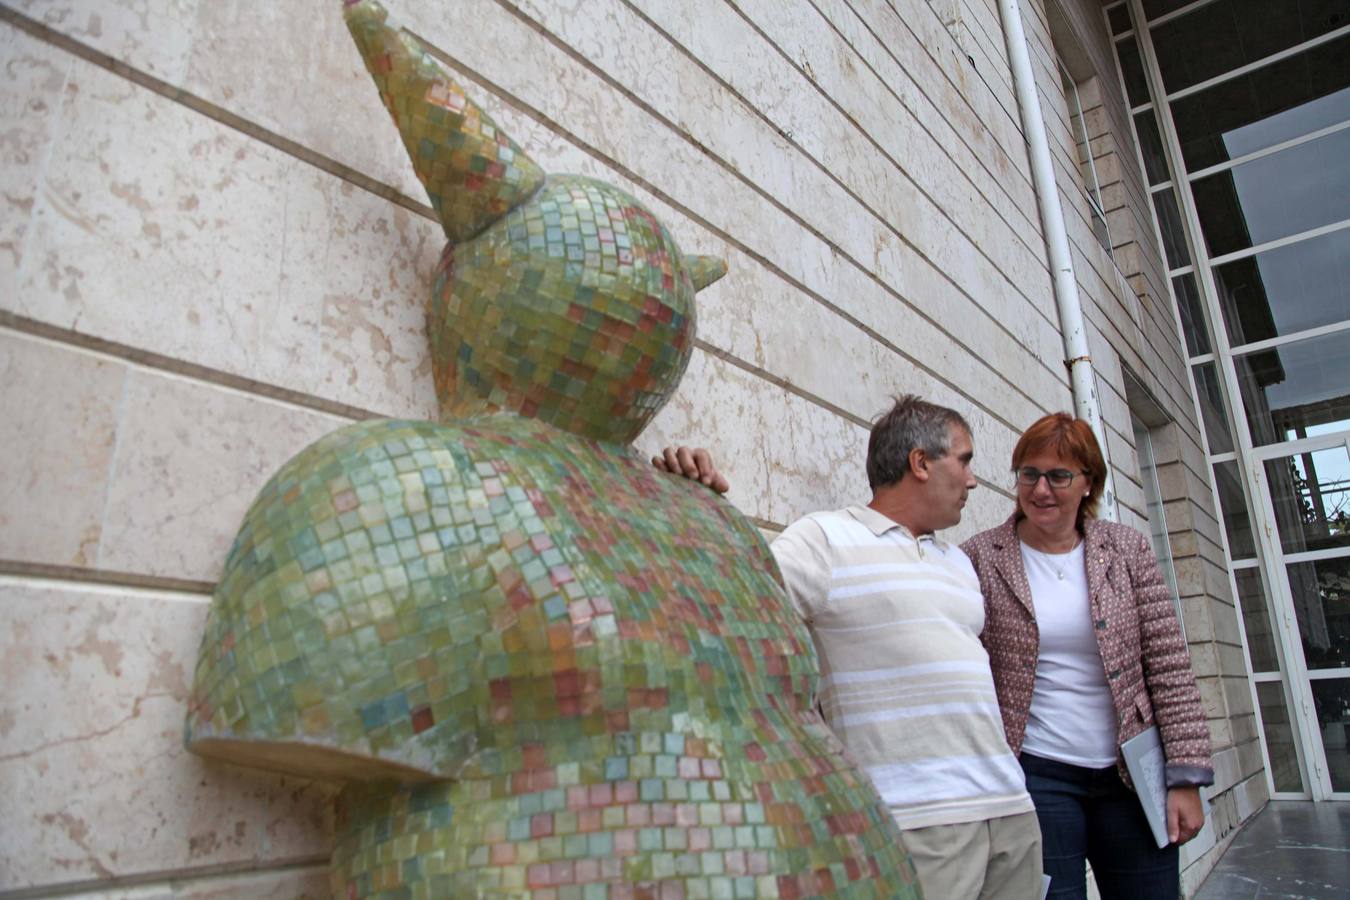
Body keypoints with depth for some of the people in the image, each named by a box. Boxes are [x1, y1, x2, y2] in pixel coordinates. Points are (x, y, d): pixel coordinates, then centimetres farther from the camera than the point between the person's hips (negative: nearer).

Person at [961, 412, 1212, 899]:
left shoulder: (1127, 549, 3)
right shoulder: (981, 557, -5)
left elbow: (1170, 669, 3)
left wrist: (1186, 778, -1)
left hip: (1132, 773, 3)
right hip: (1037, 775, -2)